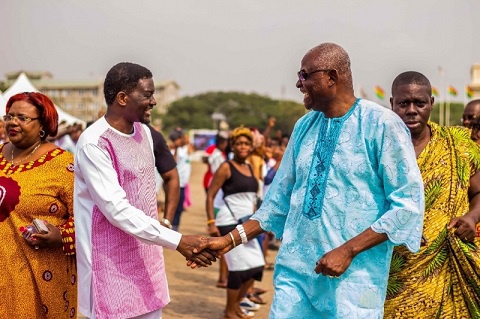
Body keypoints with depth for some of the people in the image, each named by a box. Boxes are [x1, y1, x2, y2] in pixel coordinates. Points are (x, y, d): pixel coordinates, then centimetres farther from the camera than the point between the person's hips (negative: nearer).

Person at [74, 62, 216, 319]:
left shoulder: (144, 132, 8)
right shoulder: (94, 143, -18)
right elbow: (117, 209, -23)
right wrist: (177, 241, -25)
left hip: (146, 257, 7)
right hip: (113, 264, -7)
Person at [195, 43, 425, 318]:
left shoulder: (382, 124, -10)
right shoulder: (304, 126, 8)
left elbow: (408, 205, -12)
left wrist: (348, 250, -17)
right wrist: (231, 239, 7)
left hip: (352, 280, -5)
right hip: (294, 271, 5)